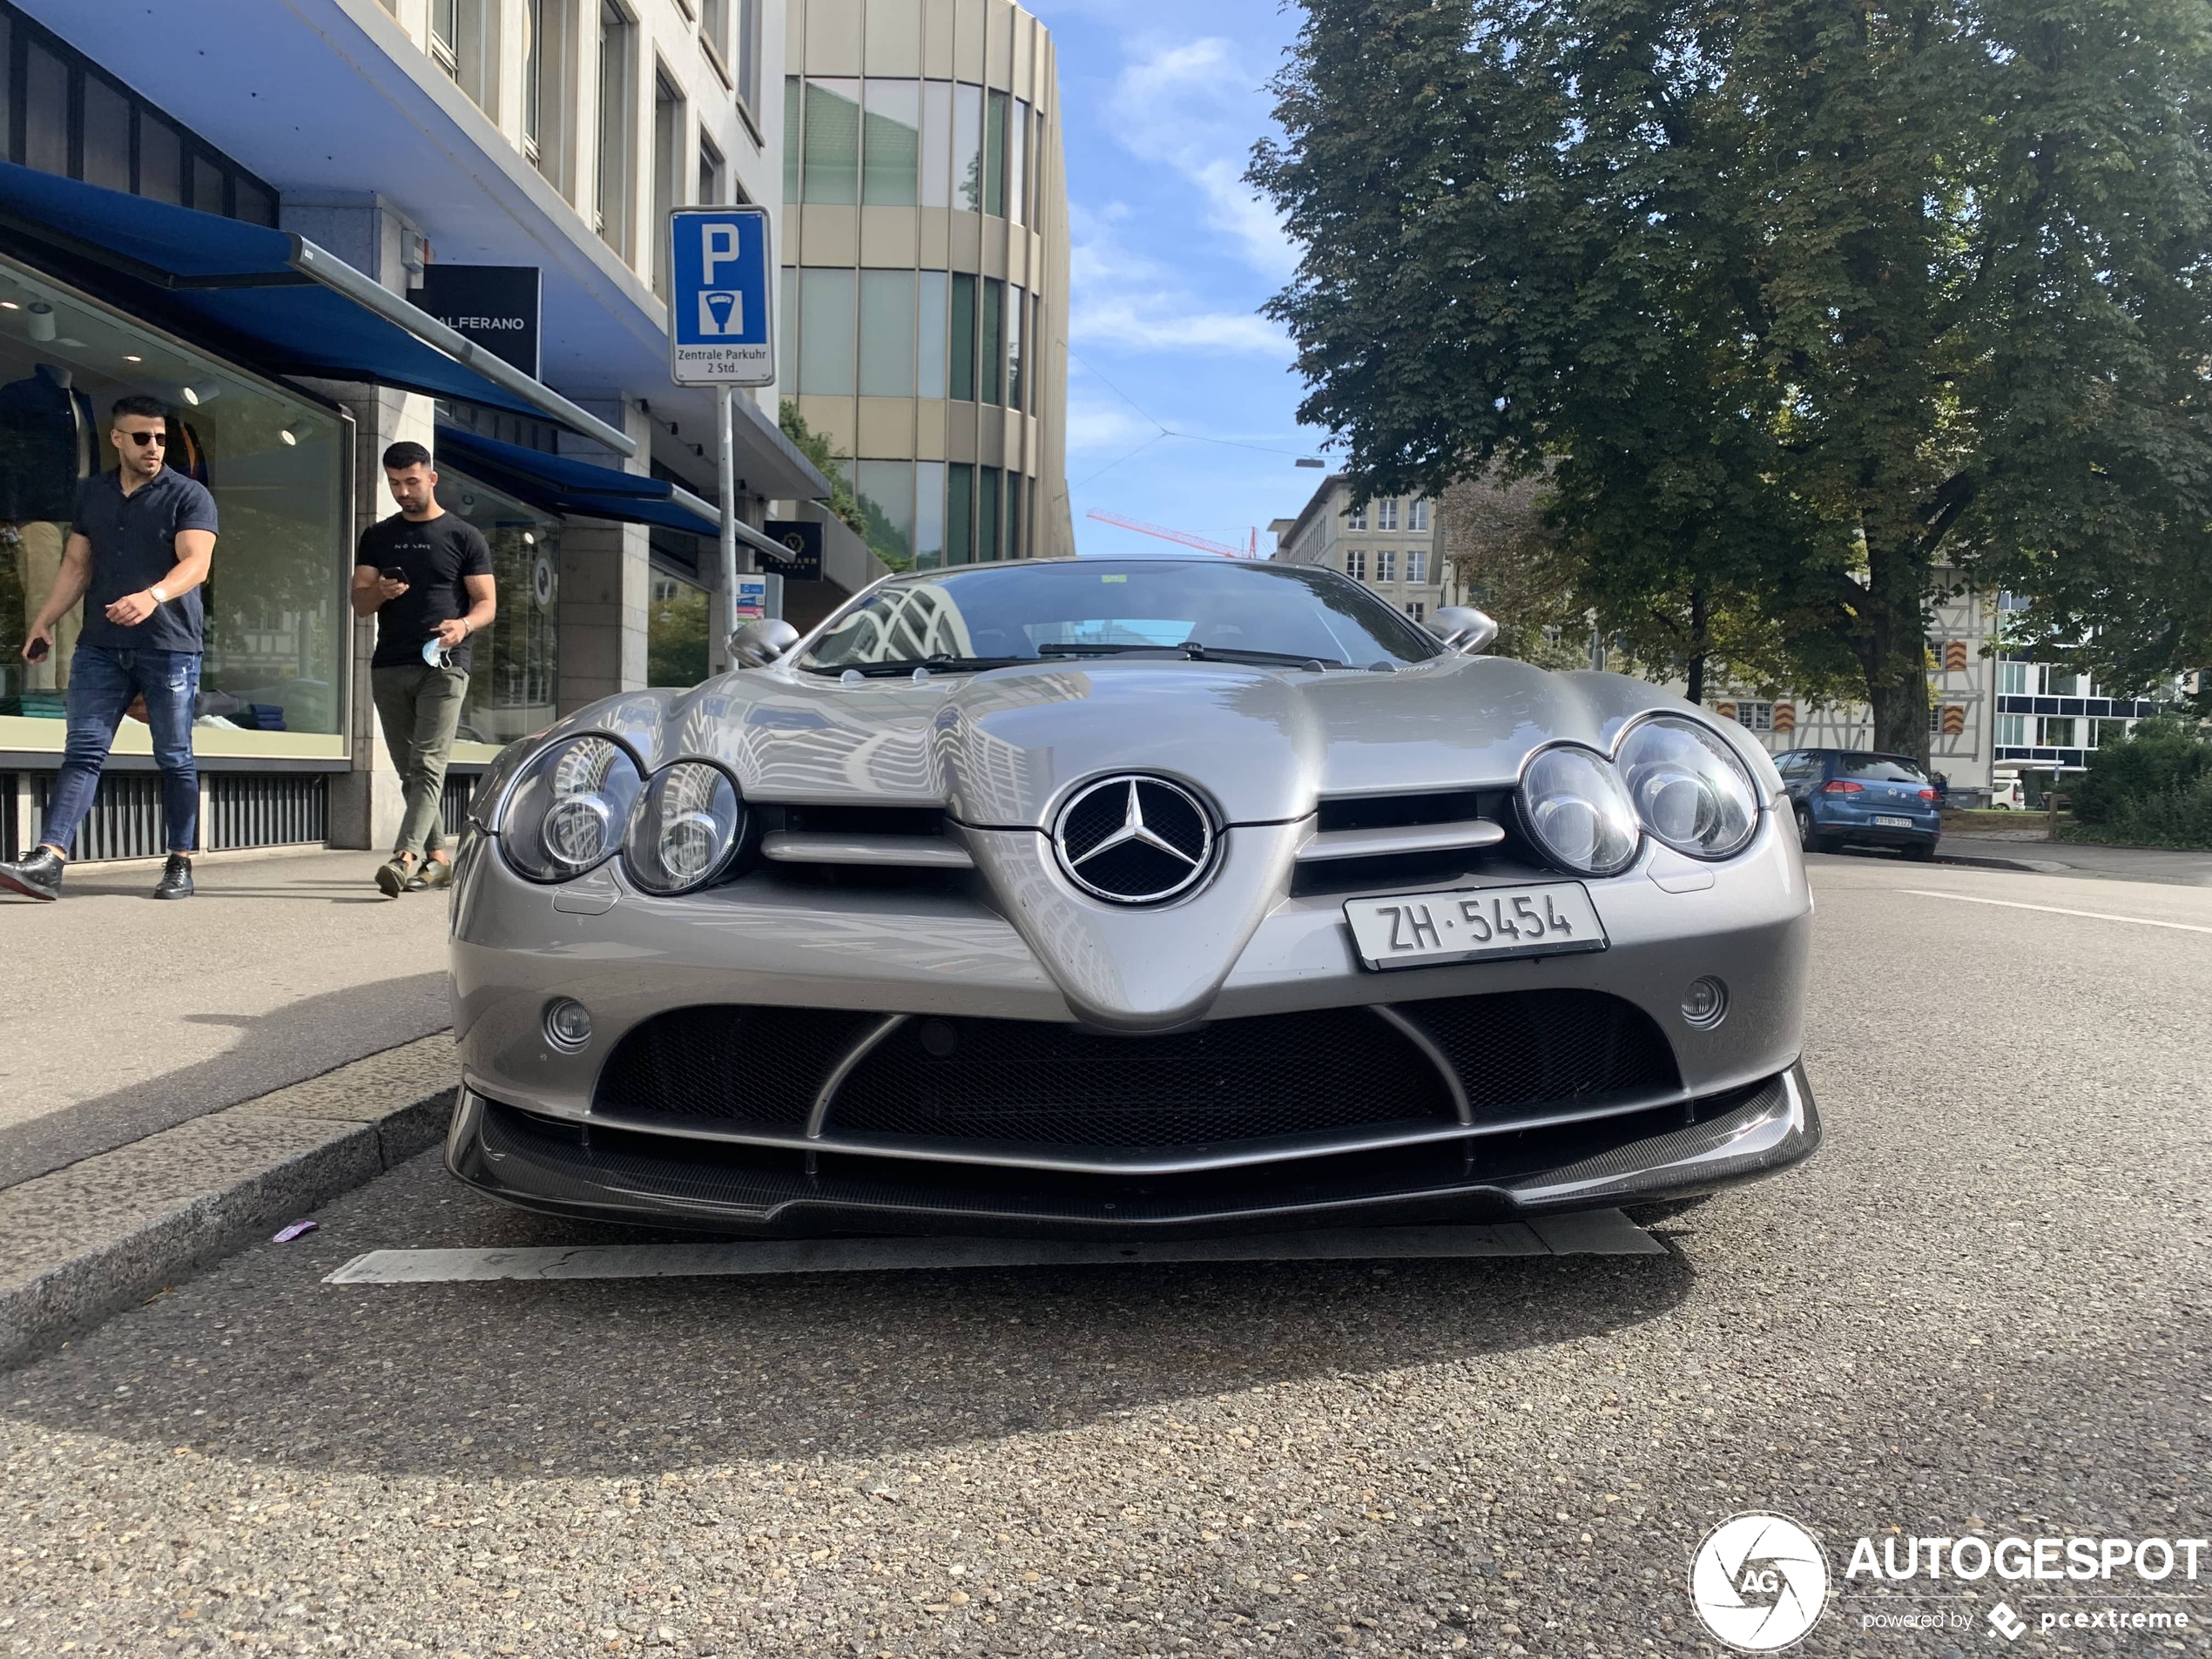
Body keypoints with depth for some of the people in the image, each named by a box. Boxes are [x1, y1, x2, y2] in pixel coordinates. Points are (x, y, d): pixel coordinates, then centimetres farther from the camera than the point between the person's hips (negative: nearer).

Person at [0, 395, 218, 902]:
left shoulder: (188, 496, -2)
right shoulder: (92, 494, 14)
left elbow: (196, 562, -16)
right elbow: (76, 566, 19)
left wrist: (152, 596, -34)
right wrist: (43, 624, 12)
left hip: (170, 648, -4)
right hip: (100, 646, 4)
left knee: (175, 759, 3)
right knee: (83, 751, -3)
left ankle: (180, 865, 12)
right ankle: (48, 861, -9)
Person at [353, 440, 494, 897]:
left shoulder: (464, 537, 5)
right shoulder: (378, 537, 17)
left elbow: (487, 603, 2)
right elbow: (359, 603, 13)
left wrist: (464, 624, -20)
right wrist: (380, 593, -11)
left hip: (443, 666, -5)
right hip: (389, 667, 5)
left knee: (427, 765, -15)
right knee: (408, 770, 7)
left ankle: (406, 857, -25)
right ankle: (438, 857, 15)